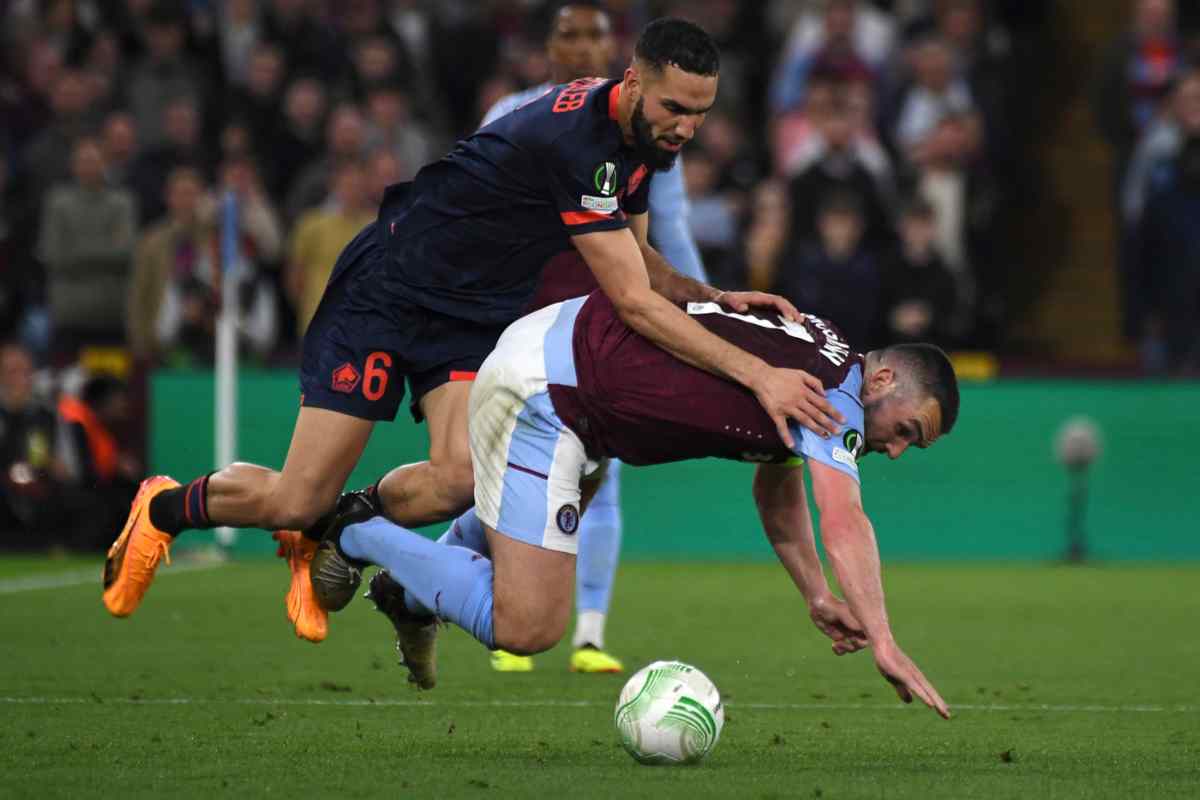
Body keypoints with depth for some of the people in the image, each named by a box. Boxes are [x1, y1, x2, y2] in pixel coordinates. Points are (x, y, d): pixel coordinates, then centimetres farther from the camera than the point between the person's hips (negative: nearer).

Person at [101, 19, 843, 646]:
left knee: (458, 481, -19)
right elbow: (634, 302, -35)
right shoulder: (573, 140, -32)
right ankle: (164, 509, 26)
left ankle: (324, 533, 11)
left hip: (479, 319, 7)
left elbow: (634, 259, 12)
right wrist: (755, 373, -39)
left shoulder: (643, 136, -4)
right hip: (388, 297, -7)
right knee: (296, 500, -6)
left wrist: (715, 298, -7)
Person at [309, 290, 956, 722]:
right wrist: (883, 642, -31)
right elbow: (844, 524, -27)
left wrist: (817, 597, 19)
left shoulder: (813, 366, 14)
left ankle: (413, 594, 47)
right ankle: (361, 538, 2)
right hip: (539, 389, -10)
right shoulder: (835, 393, -14)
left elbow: (776, 491, 27)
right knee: (526, 628, -14)